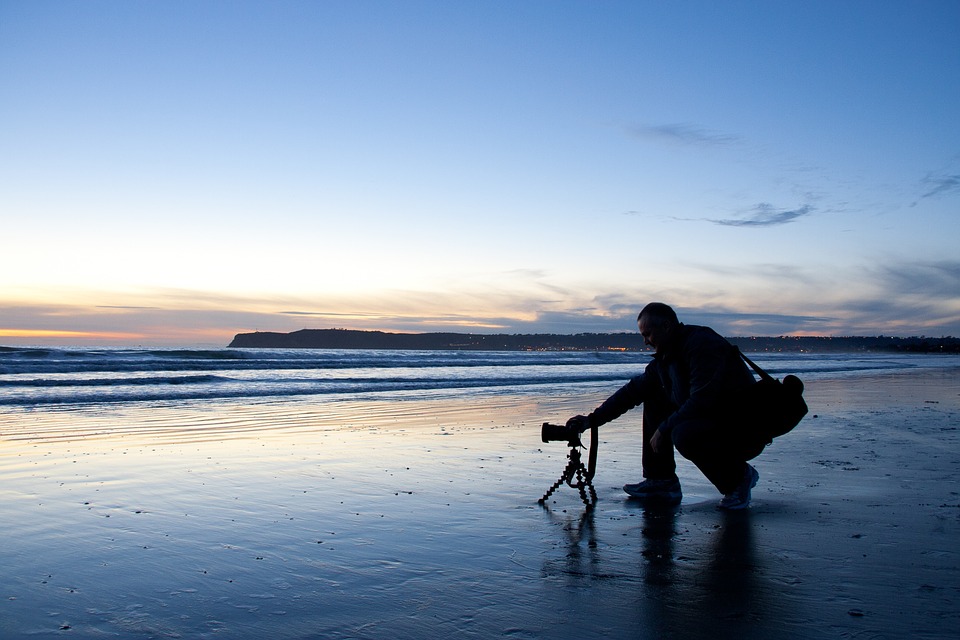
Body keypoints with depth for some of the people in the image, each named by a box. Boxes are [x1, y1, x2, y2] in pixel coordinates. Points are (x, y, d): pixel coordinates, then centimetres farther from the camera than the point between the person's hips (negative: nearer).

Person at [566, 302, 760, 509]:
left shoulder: (703, 344, -21)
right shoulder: (665, 357, 8)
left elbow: (702, 401, -29)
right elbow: (634, 390, 11)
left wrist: (664, 429, -19)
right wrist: (593, 419, 5)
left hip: (745, 430, -9)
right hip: (710, 421, 9)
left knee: (684, 434, -33)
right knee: (654, 401, 7)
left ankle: (740, 475, -5)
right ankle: (662, 482, 5)